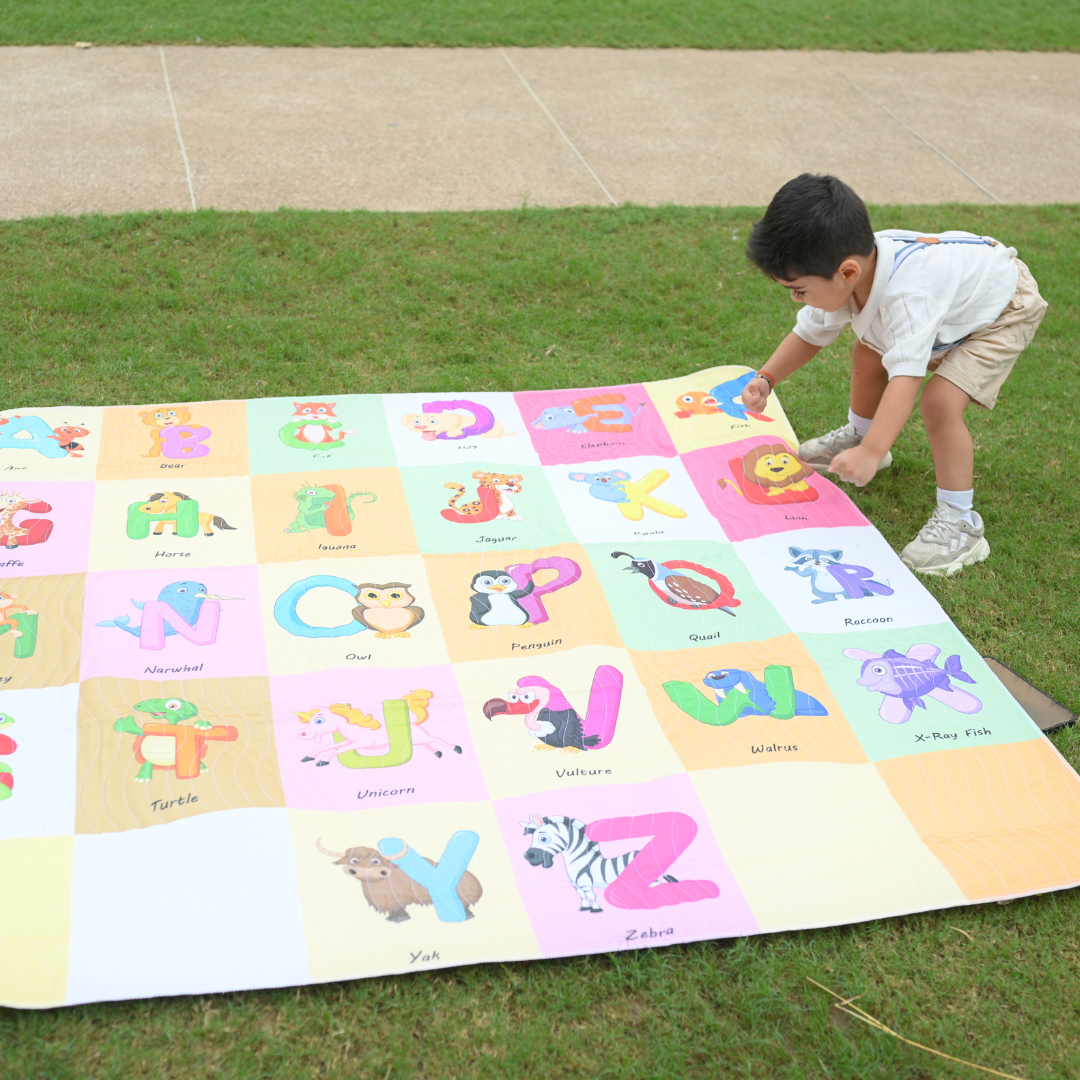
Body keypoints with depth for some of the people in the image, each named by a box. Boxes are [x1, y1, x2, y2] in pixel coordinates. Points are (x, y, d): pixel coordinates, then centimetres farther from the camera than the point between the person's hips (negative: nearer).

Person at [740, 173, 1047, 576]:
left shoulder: (906, 294, -45)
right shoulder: (840, 271, -20)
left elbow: (906, 378, -50)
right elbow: (809, 334, -4)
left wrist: (870, 454, -58)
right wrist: (766, 379, -17)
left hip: (1007, 307, -9)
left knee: (939, 400, -24)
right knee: (868, 352, 14)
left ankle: (959, 524, -13)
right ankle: (859, 434, 41)